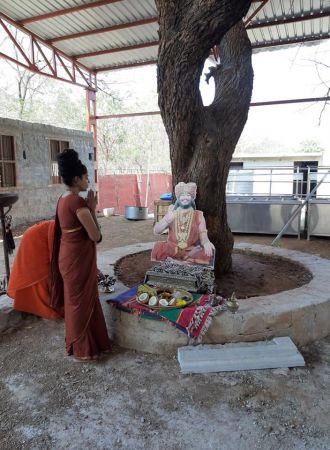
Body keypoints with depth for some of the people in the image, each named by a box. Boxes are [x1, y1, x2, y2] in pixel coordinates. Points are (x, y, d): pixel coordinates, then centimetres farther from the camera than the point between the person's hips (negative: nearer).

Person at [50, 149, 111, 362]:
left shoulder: (63, 200, 7)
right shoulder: (78, 202, -23)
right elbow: (96, 236, -20)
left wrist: (88, 208, 7)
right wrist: (92, 209, -12)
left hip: (69, 256, 10)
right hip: (78, 260, -9)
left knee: (76, 300, 21)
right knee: (81, 302, 6)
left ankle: (81, 343, 39)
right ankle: (81, 350, 23)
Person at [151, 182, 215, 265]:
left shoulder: (198, 215, 10)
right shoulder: (171, 213, 12)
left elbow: (203, 236, 2)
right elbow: (156, 231, 4)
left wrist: (206, 243, -23)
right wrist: (167, 219, -14)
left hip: (191, 251, 1)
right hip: (172, 251, -1)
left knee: (207, 253, -32)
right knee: (158, 247, -31)